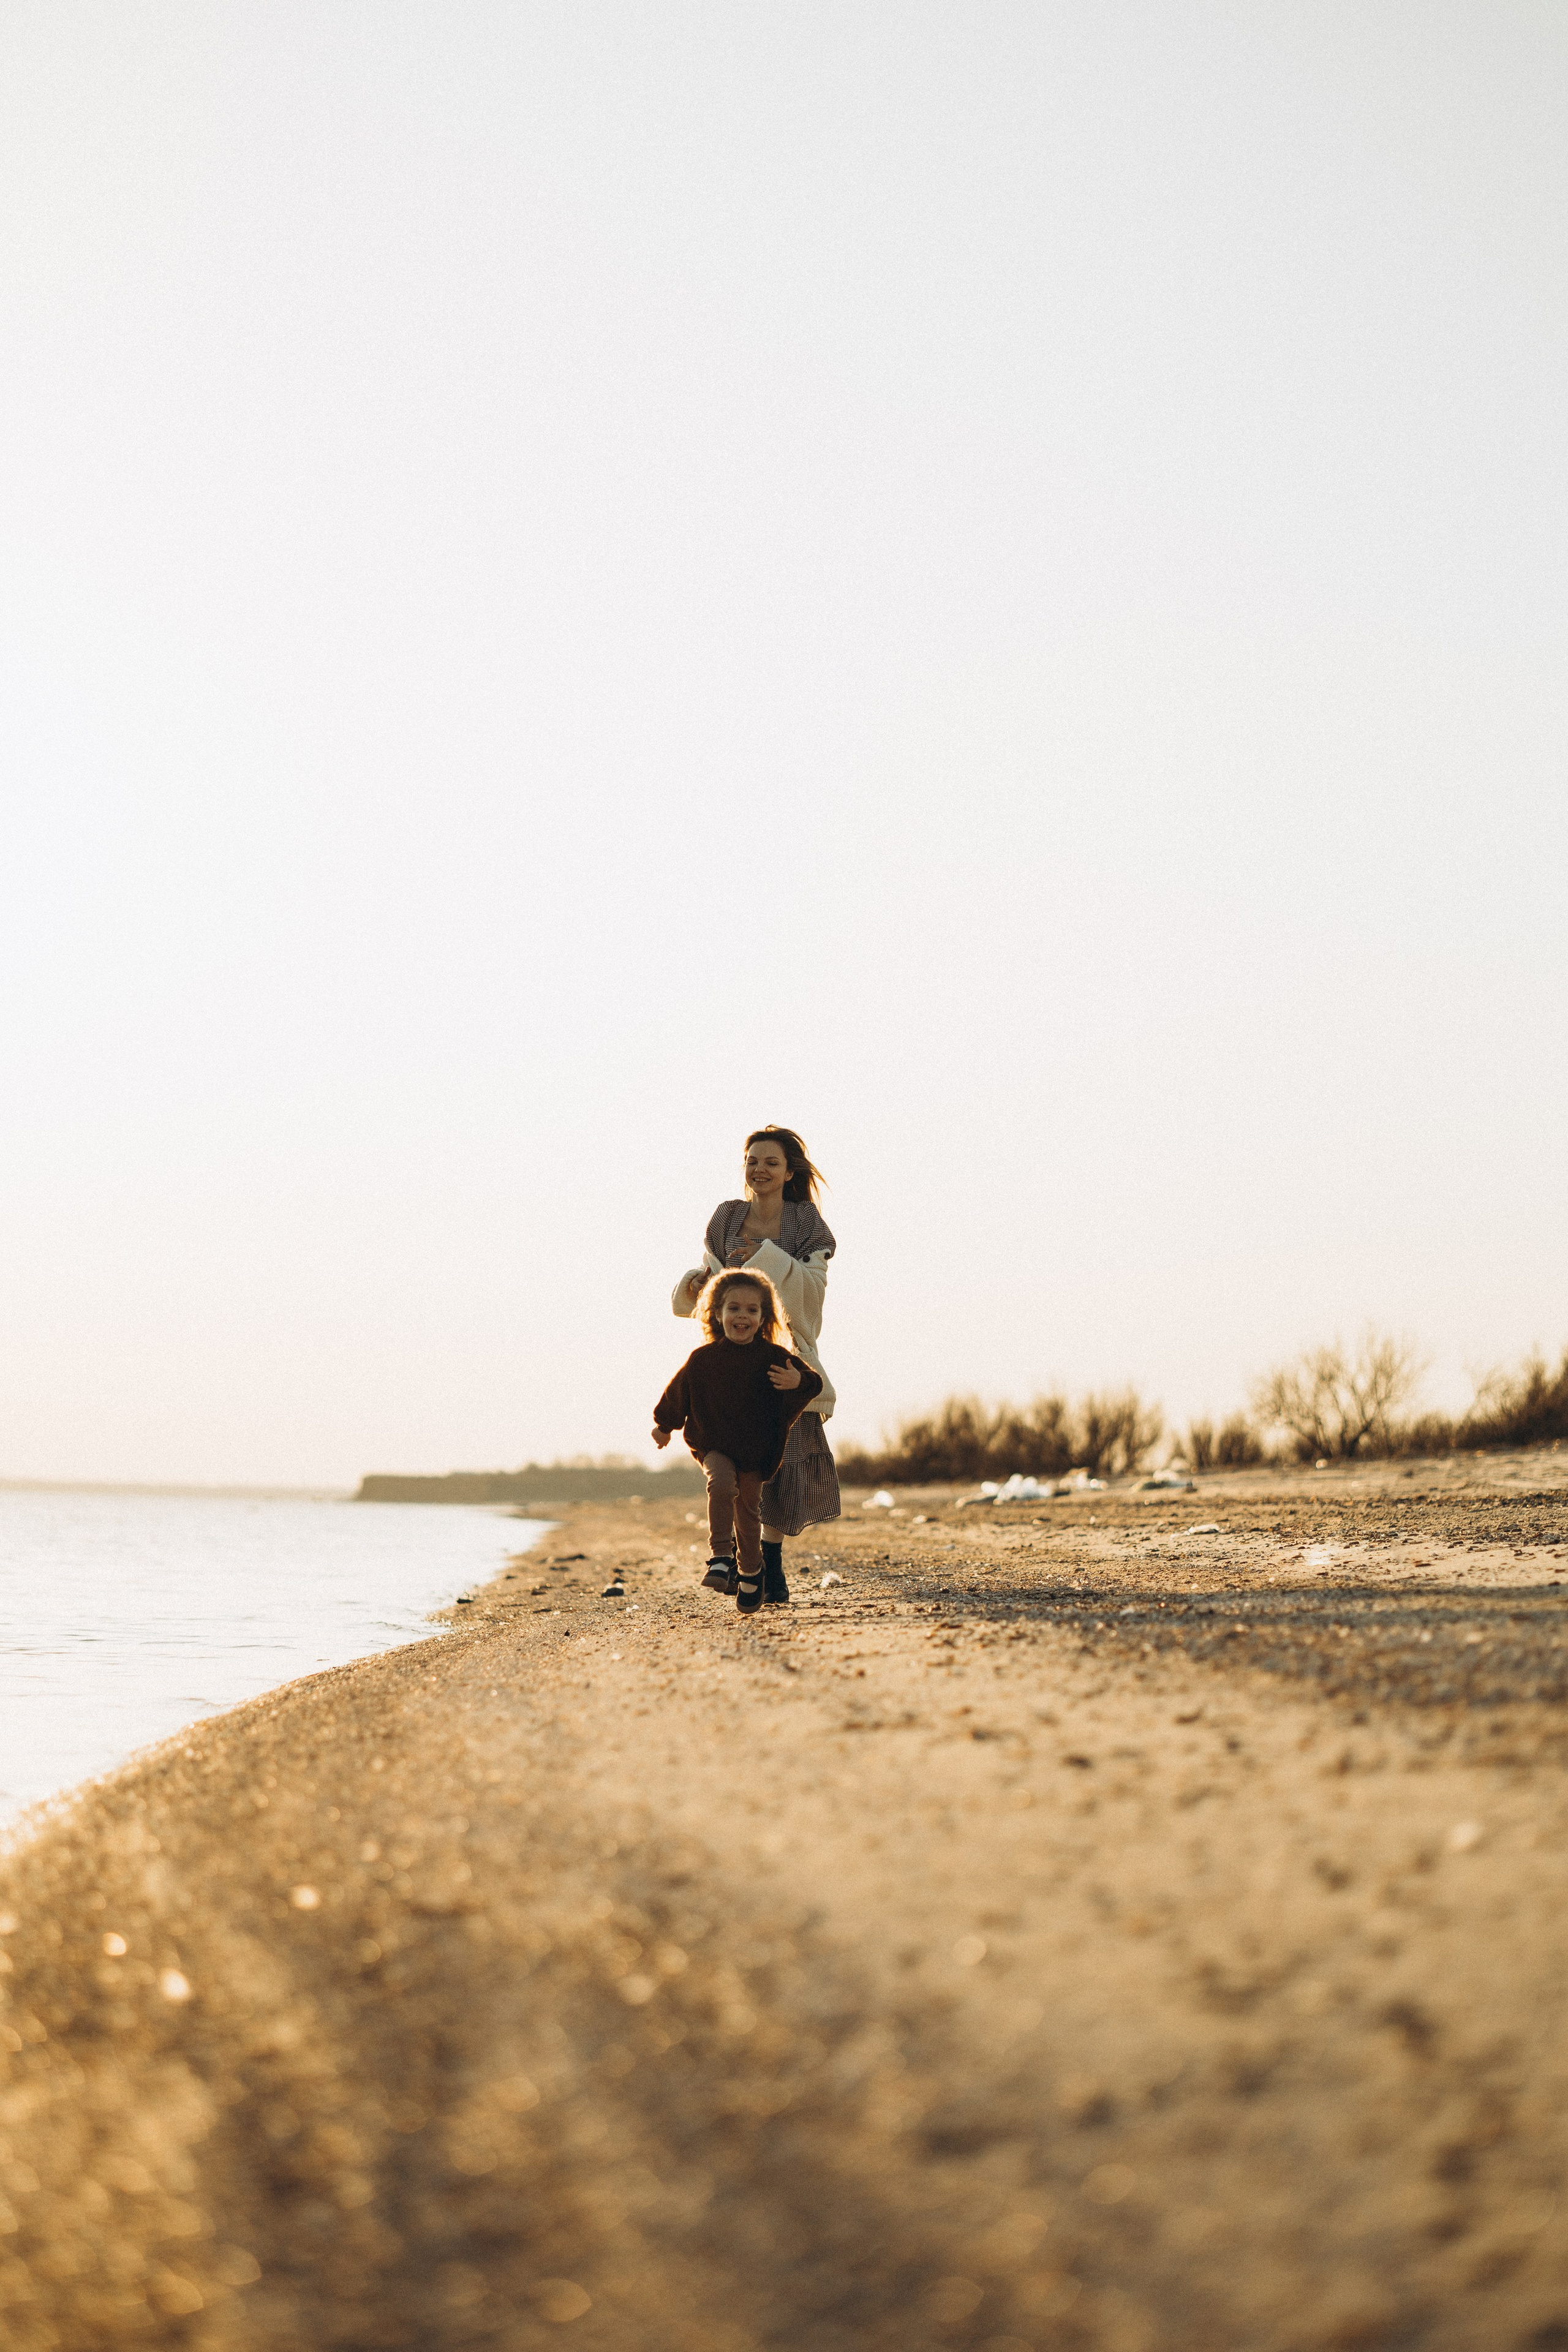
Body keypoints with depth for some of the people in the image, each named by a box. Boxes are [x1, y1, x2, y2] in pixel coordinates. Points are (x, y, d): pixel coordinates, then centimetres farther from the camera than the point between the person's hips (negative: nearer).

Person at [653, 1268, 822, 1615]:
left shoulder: (773, 1357, -8)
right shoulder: (703, 1358, -6)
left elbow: (811, 1383, -6)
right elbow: (678, 1392, 10)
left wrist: (798, 1382, -30)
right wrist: (664, 1426, 22)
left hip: (756, 1449, 1)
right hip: (714, 1445, -1)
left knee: (749, 1511, 8)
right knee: (722, 1482, -29)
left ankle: (750, 1573, 30)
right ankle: (721, 1557, -25)